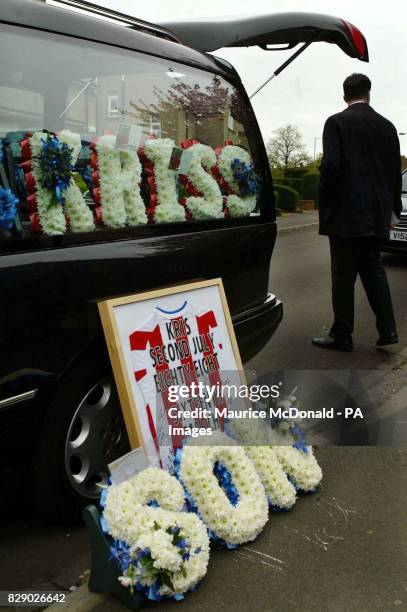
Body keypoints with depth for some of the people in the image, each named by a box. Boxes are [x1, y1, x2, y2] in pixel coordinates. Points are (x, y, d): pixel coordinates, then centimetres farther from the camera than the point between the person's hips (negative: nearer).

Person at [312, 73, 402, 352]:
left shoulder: (337, 122, -5)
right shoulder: (387, 126, 9)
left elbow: (330, 166, -15)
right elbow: (396, 171, 10)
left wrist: (326, 200, -1)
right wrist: (393, 209, 18)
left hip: (346, 214, -5)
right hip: (377, 214, 5)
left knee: (344, 275, 1)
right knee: (373, 269, 15)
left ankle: (342, 335, 8)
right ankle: (387, 329, 14)